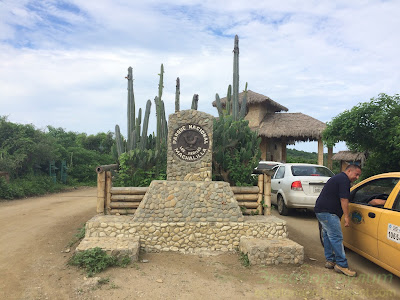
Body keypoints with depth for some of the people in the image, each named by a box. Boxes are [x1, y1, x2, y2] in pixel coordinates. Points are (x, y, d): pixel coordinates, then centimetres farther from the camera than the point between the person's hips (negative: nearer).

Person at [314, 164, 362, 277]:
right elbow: (343, 200, -16)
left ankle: (330, 260, 22)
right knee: (336, 237, -9)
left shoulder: (337, 178, 23)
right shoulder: (344, 179, -10)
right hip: (328, 212, -11)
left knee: (328, 236, 16)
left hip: (320, 210, 11)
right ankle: (341, 265, -6)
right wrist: (347, 217, -13)